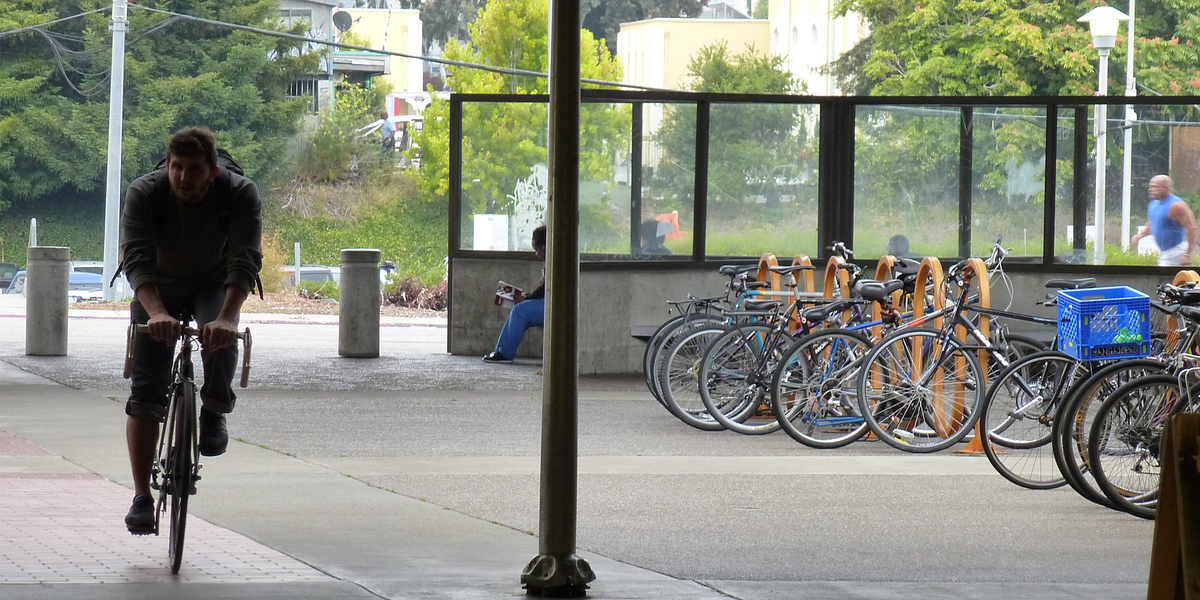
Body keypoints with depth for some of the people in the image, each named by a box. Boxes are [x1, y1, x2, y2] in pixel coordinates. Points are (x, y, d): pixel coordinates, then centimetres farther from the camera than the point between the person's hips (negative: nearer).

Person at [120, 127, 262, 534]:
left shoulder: (240, 194, -26)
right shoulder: (144, 194, -26)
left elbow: (245, 260, -35)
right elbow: (136, 259, -36)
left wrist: (226, 317, -52)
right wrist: (157, 314, -53)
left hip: (214, 285, 0)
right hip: (157, 290, 1)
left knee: (221, 338, -34)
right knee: (146, 390, -9)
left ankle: (214, 413, -5)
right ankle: (141, 497, -3)